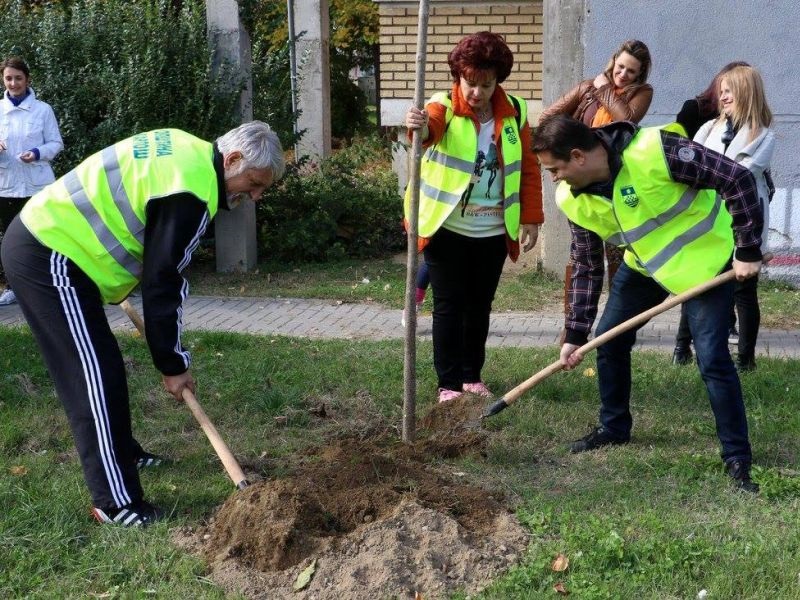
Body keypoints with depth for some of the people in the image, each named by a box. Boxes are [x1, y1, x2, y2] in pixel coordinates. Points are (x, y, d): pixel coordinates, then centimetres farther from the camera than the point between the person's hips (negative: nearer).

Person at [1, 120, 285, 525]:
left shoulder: (187, 151, 10)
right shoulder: (191, 192, -20)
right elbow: (163, 284, -18)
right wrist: (173, 365, -8)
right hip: (49, 259, -10)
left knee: (96, 367, 21)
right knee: (96, 376, -10)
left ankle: (117, 451, 37)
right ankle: (117, 503, -6)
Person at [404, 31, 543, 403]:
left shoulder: (514, 112, 1)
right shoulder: (443, 106, -10)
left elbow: (529, 169, 5)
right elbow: (431, 127, -34)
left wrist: (531, 219, 1)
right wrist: (419, 127, -58)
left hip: (494, 230, 3)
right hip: (447, 228, -3)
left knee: (479, 306, 13)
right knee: (449, 306, 1)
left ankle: (472, 376, 26)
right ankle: (449, 384, 8)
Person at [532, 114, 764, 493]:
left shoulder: (654, 151, -33)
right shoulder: (574, 199, -12)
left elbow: (737, 180, -27)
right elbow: (586, 268, -2)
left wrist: (748, 251, -24)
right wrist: (575, 334, -3)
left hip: (703, 258, -6)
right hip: (644, 264, 6)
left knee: (712, 358, -12)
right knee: (609, 341, 7)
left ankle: (738, 459, 1)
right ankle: (614, 428, 30)